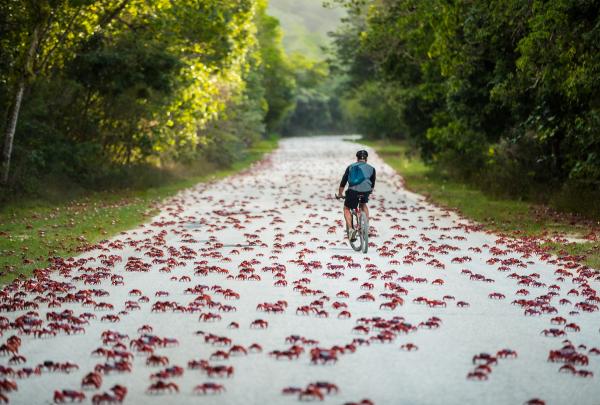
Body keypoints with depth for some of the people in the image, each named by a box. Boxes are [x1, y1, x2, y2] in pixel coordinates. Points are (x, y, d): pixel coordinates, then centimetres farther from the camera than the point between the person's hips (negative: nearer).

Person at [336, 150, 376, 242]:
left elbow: (343, 183, 25)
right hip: (365, 191, 1)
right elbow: (372, 184, 32)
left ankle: (350, 229, 1)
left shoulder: (350, 167, 22)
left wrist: (339, 194, 38)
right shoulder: (371, 168, 23)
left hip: (353, 190, -1)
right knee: (363, 205, 32)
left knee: (346, 208, 20)